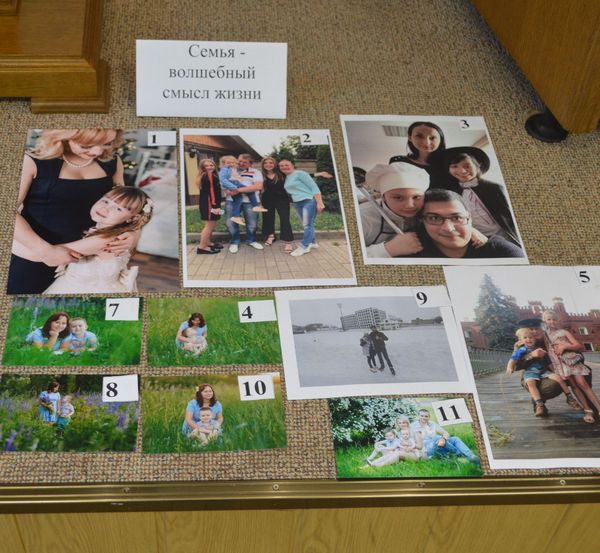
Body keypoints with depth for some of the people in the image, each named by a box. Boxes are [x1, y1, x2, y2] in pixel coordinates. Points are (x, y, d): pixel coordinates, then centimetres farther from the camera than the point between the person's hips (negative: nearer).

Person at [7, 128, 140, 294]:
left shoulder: (112, 162, 0)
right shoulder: (34, 161, -14)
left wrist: (134, 232, -8)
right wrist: (45, 250, -24)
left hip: (84, 260, 4)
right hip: (30, 261, -3)